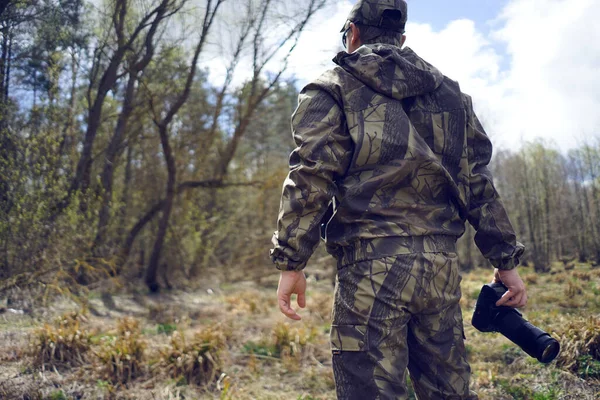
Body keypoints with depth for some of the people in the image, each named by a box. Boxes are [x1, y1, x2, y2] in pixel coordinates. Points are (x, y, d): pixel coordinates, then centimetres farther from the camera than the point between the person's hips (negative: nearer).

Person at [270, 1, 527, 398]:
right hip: (442, 265, 6)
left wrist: (291, 262, -7)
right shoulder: (450, 93, 19)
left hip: (372, 263, -5)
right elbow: (479, 183, 15)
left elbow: (310, 176, -8)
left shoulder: (333, 89, 4)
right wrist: (507, 260, 16)